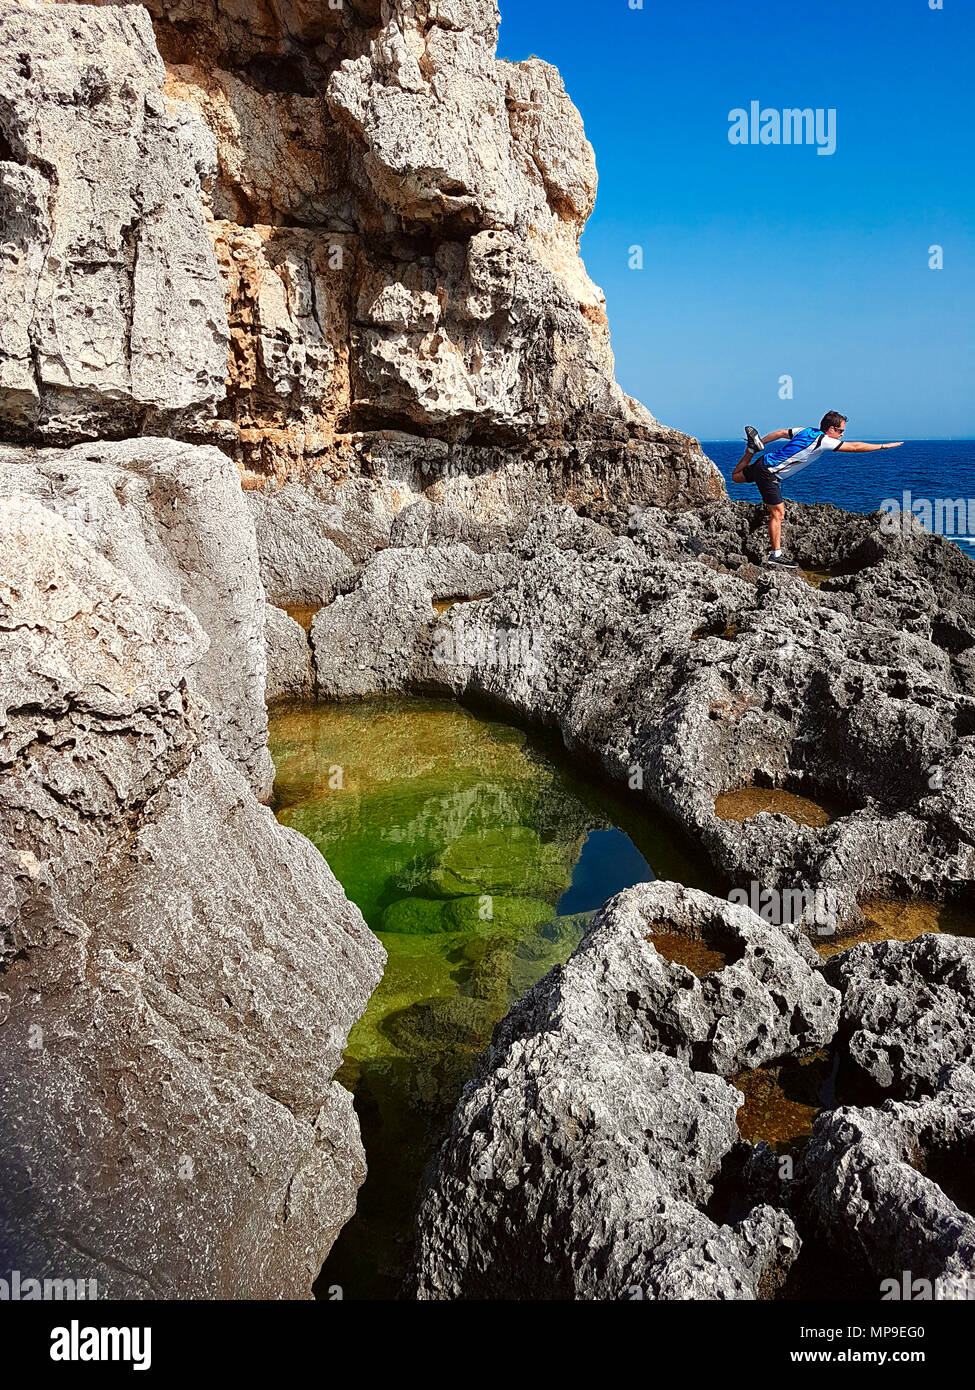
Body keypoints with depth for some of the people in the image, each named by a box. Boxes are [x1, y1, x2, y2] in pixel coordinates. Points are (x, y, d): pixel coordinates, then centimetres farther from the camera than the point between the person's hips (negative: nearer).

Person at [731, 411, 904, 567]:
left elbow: (781, 433, 16)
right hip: (768, 474, -8)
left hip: (763, 461, 9)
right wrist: (883, 446, -3)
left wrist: (761, 442, 27)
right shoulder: (823, 441, -15)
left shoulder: (808, 430, 7)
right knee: (777, 513, -5)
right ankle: (776, 555, -2)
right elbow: (854, 447, -12)